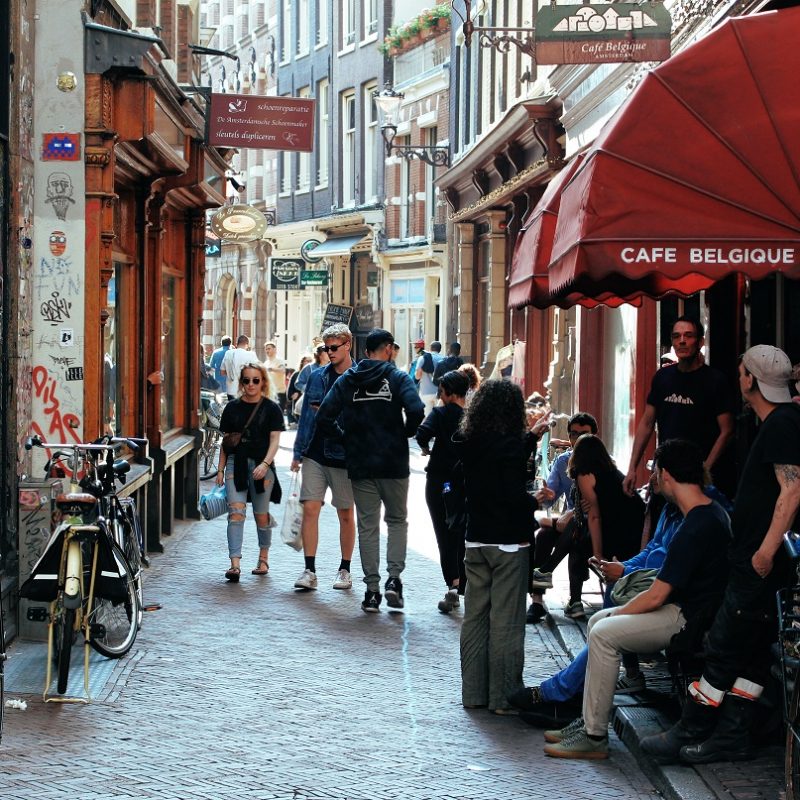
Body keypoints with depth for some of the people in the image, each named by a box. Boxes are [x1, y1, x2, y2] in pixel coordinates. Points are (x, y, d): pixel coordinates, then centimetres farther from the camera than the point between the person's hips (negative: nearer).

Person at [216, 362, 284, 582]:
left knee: (261, 515, 7)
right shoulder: (233, 407, 9)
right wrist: (220, 470, 9)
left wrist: (265, 464, -19)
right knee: (236, 512, -12)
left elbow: (274, 440, -5)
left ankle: (263, 558, 28)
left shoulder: (271, 408, 1)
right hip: (236, 463, 1)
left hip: (261, 465, -1)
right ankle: (235, 564, -18)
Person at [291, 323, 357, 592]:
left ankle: (345, 570, 19)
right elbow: (306, 415, 10)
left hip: (344, 457, -3)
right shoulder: (317, 377, 8)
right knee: (310, 509, -4)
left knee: (345, 514, 8)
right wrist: (298, 452, 8)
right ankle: (309, 570, -1)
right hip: (315, 454, 3)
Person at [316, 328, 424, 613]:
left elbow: (323, 418, -4)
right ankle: (394, 578, -2)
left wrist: (344, 435, 10)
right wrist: (406, 434, -3)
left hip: (360, 465, 2)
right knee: (397, 520, 14)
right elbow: (416, 410, -21)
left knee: (367, 526, 8)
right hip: (393, 463, -2)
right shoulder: (397, 378, -4)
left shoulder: (347, 380, 5)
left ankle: (372, 589, 5)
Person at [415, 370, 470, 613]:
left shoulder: (441, 414, -10)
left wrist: (426, 448, -6)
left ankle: (452, 583, -15)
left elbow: (423, 433, -24)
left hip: (440, 481, -4)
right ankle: (462, 586, 22)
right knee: (462, 535, 16)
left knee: (444, 535, 0)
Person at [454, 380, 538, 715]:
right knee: (506, 621, -1)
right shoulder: (510, 443, -15)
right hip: (508, 542, -7)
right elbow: (514, 494, -21)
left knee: (475, 617, 11)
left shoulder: (470, 444, 5)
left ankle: (473, 692, 16)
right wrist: (535, 502, -2)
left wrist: (531, 436, 18)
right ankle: (503, 697, 2)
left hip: (476, 541, 7)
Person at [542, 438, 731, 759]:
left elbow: (656, 596, -21)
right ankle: (590, 719, 10)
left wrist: (616, 615, -4)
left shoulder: (694, 529, -23)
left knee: (603, 633, -18)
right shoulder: (714, 512, 10)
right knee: (598, 621, 12)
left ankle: (594, 736, -14)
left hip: (690, 620, -11)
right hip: (692, 608, 11)